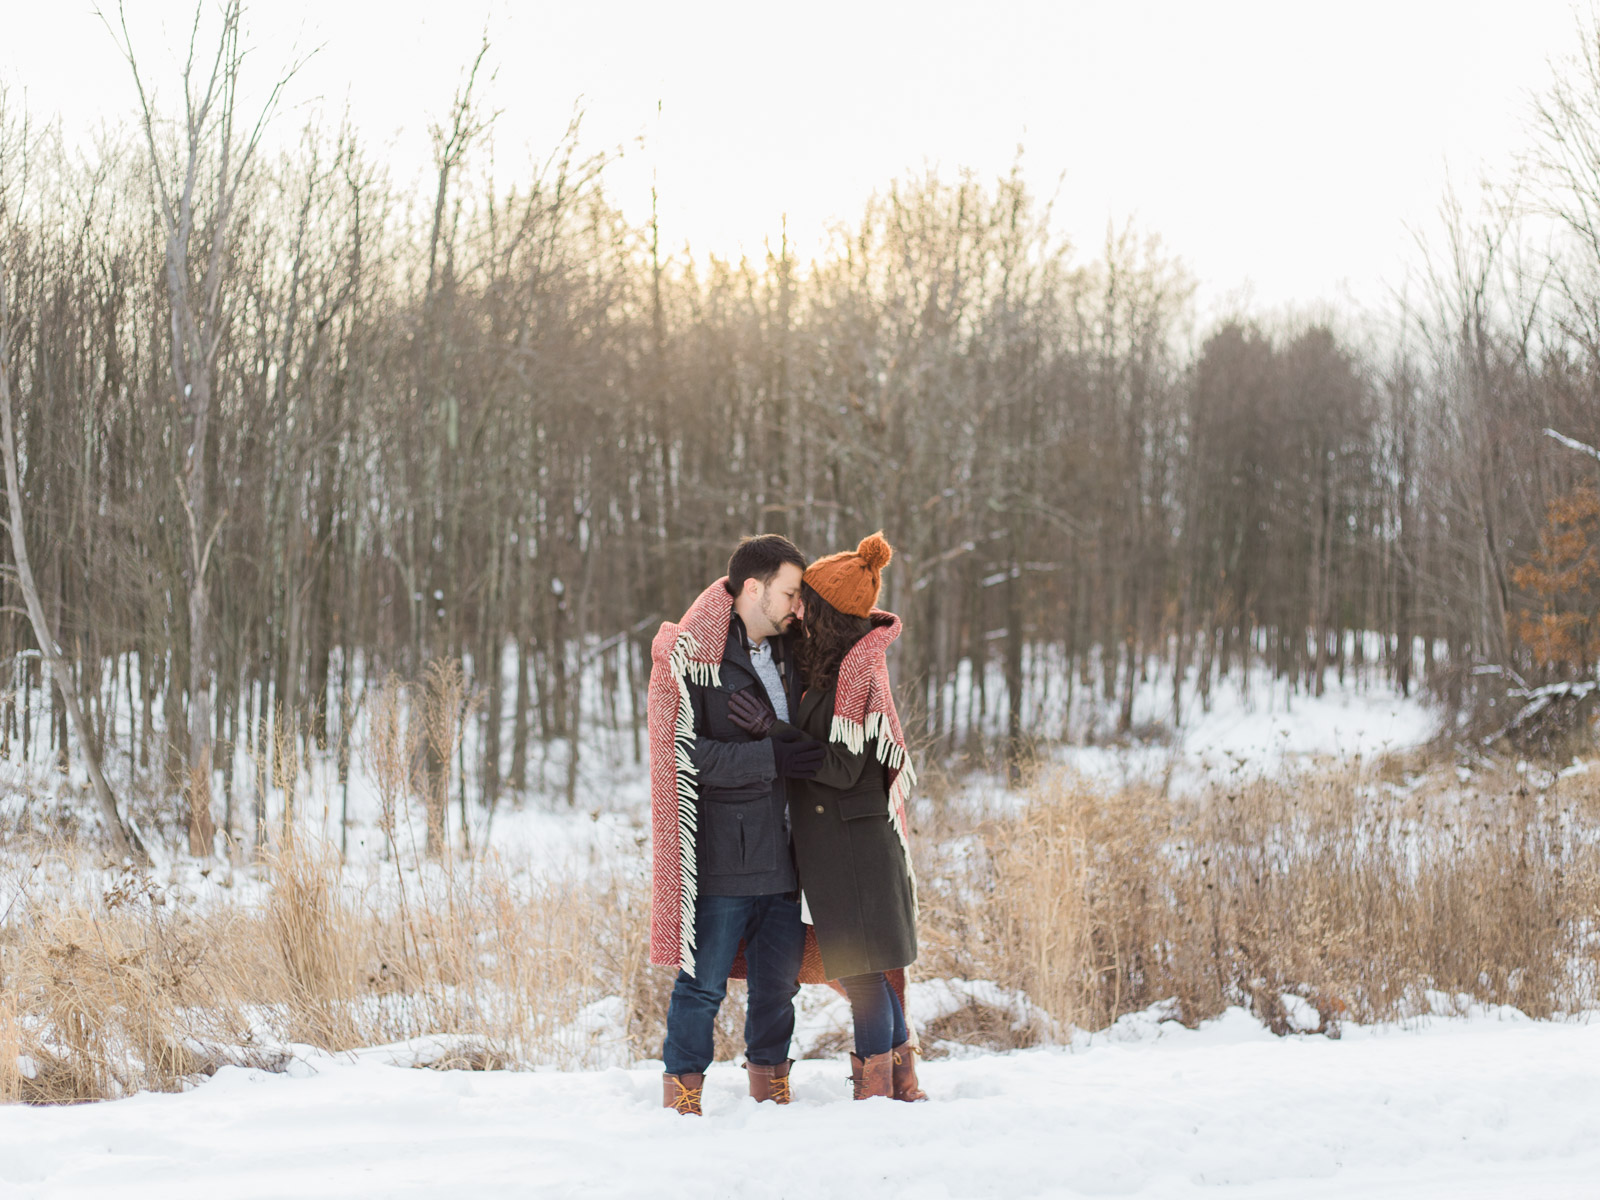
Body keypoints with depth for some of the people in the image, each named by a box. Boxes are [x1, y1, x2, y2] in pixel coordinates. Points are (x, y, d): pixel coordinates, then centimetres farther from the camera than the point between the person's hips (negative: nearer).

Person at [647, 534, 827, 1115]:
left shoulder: (785, 653, 16)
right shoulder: (690, 657, -8)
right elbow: (681, 753, -16)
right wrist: (769, 757, -18)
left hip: (783, 849, 7)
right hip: (722, 857, -7)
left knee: (779, 979, 11)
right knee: (703, 982, -2)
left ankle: (770, 1084, 23)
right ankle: (682, 1098, 8)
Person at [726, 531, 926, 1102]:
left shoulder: (854, 670, -17)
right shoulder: (850, 659, 11)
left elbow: (844, 768, -20)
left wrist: (775, 730, -18)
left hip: (850, 840, -10)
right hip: (841, 837, 10)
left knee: (861, 971, -4)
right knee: (870, 969, 14)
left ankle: (876, 1093, 1)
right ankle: (903, 1087, 21)